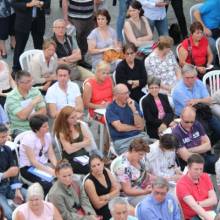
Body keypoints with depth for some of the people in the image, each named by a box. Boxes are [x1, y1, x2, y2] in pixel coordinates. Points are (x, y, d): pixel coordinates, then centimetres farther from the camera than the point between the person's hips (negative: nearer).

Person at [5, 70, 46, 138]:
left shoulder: (35, 91, 4)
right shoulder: (11, 97, -11)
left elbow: (43, 111, 3)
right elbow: (22, 116, -21)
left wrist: (32, 115, -15)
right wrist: (33, 103, -18)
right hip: (19, 130, -4)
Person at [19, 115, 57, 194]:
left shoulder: (47, 135, 3)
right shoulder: (29, 138, -18)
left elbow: (51, 155, 4)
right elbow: (33, 161, -20)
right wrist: (50, 171, -27)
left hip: (43, 165, 6)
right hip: (28, 168, -6)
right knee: (47, 184, -33)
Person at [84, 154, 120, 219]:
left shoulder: (106, 172, -2)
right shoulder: (89, 182, -20)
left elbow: (117, 189, 3)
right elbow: (98, 205, -16)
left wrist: (105, 197, -14)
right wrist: (112, 195, -5)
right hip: (102, 213, -6)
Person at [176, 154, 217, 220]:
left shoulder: (205, 177, 7)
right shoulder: (181, 184, -11)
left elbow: (214, 200, 3)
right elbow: (193, 206, -23)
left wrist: (198, 204, -12)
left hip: (209, 213, 5)